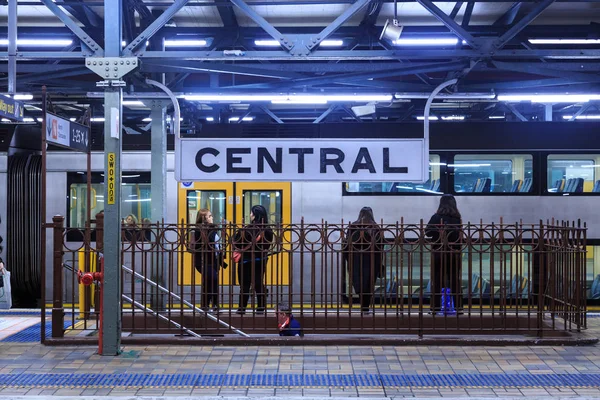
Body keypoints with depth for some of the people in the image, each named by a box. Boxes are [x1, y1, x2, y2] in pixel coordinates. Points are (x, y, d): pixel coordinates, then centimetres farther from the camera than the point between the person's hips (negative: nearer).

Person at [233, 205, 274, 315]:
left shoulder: (248, 230, -18)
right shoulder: (268, 230, -3)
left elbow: (237, 243, -17)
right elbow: (268, 245, 3)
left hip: (246, 261, -4)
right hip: (261, 260, 4)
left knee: (244, 285, 4)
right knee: (259, 284, 10)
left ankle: (242, 308, 7)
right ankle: (261, 307, 11)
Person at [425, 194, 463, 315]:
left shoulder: (436, 217, -7)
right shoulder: (457, 218, -1)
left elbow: (428, 232, -7)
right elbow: (460, 236, 0)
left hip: (438, 253, -2)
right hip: (454, 253, 2)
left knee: (437, 280, 5)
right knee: (455, 280, 10)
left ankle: (436, 307, 4)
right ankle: (458, 306, 9)